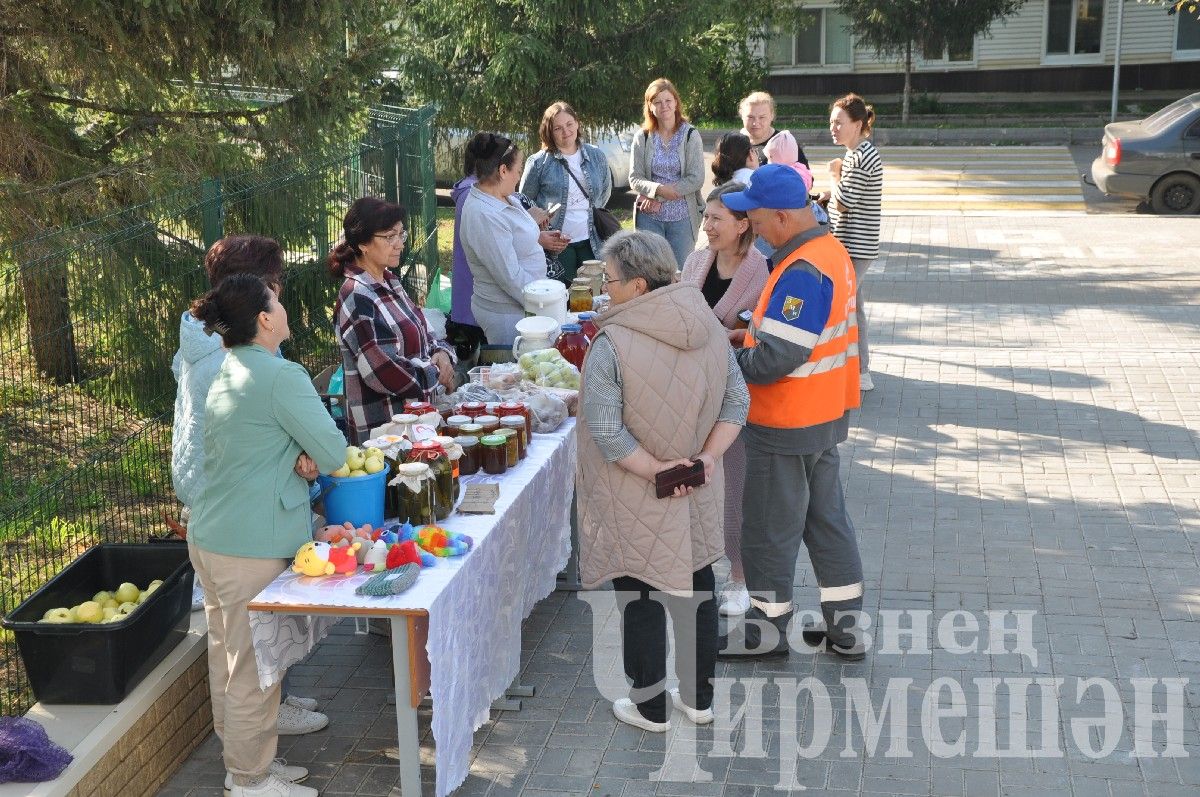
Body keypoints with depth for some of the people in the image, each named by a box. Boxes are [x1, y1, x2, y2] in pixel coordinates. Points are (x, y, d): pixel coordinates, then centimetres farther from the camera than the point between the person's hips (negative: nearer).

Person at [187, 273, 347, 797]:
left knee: (229, 659, 19)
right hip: (251, 550, -9)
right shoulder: (281, 376, -18)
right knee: (252, 670, 4)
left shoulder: (226, 374, 11)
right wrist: (315, 455, 6)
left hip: (210, 537, 9)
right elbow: (333, 453, -16)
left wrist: (298, 457, -2)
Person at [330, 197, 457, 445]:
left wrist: (442, 353, -4)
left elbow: (422, 334, 18)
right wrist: (437, 375, -11)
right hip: (381, 427, -8)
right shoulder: (356, 297, -18)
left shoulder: (389, 281, 8)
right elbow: (382, 372, -24)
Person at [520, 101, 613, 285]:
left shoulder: (596, 156, 8)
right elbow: (525, 202, 5)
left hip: (591, 243, 4)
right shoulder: (538, 163, -3)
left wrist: (593, 214, 15)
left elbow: (605, 190, 23)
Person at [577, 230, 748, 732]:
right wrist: (707, 456, -6)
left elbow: (606, 431, -24)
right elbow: (737, 402, 0)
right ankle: (698, 699, 33)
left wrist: (654, 468, -16)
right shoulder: (708, 328, -3)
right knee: (695, 588, 18)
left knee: (639, 600, 11)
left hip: (635, 504, -5)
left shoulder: (612, 345, -22)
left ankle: (650, 708, 25)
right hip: (695, 501, 5)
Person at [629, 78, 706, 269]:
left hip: (682, 215, -1)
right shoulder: (642, 138, 3)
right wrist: (659, 189, -19)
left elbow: (696, 180, -8)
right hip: (649, 216, 1)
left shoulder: (691, 136, -2)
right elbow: (634, 179, 1)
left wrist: (658, 197, -13)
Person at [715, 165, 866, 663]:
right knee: (826, 517, 17)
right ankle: (846, 627, 26)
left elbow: (773, 360, -28)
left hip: (787, 426, -10)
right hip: (826, 415, 10)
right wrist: (750, 335, 5)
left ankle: (767, 630, 21)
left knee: (770, 528, 6)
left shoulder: (803, 271, -26)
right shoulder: (830, 250, 5)